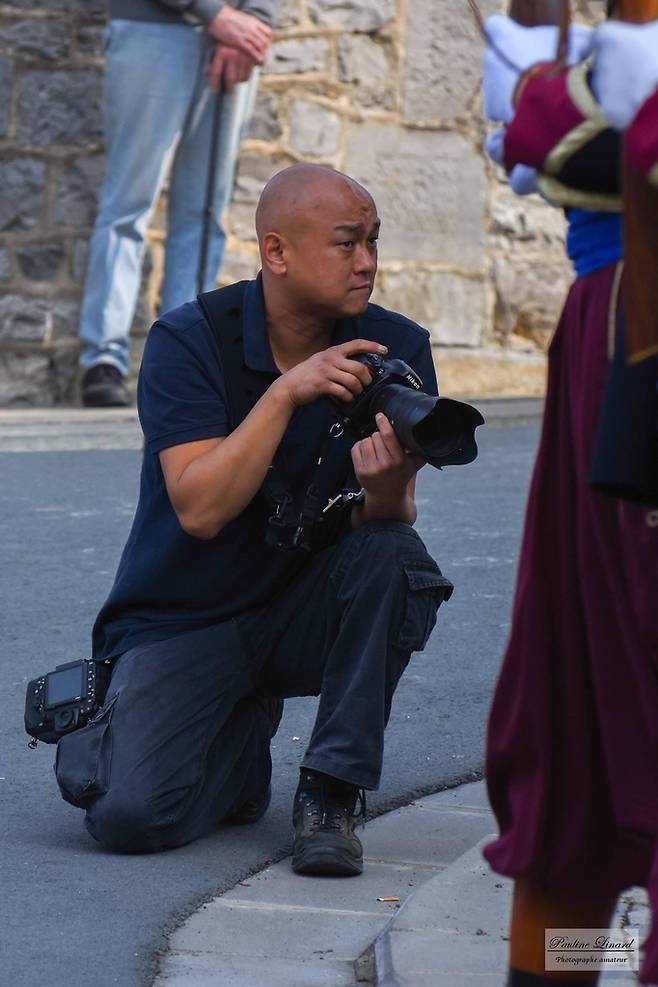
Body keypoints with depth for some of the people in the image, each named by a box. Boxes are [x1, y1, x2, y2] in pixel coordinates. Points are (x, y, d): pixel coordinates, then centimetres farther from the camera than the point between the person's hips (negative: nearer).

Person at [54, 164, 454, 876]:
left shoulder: (395, 350, -5)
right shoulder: (188, 342, -14)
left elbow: (388, 524, -12)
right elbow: (200, 509, -26)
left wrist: (386, 486, -35)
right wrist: (286, 393, -34)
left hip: (305, 616, 3)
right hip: (183, 621, -3)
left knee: (395, 558, -30)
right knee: (132, 814, -25)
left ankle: (331, 795, -15)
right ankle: (242, 737, 10)